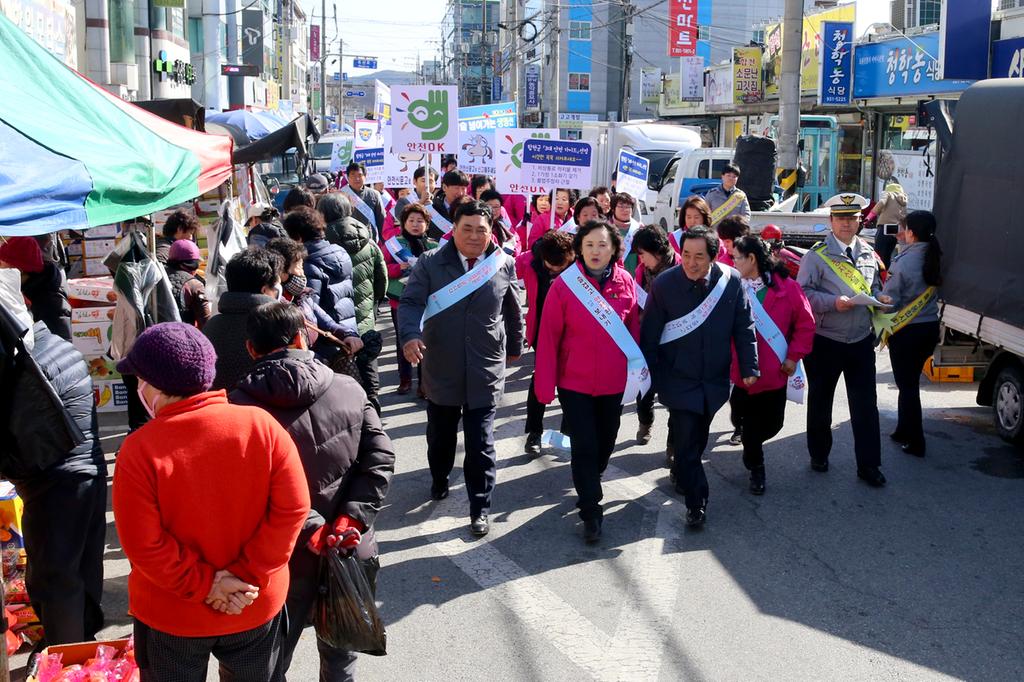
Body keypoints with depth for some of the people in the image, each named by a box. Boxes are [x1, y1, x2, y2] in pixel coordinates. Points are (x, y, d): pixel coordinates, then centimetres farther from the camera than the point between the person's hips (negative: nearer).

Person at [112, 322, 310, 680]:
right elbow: (292, 508, -13)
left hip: (171, 616, -2)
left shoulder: (139, 449, -20)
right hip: (258, 606, 2)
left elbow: (142, 545, -19)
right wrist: (247, 575, -11)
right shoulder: (261, 424, -14)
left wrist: (202, 584, -9)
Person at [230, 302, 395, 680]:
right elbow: (381, 459, -8)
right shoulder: (348, 389, -3)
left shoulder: (241, 405, -13)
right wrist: (352, 519, -13)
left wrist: (310, 529, -17)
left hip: (284, 559, -2)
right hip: (351, 551, 2)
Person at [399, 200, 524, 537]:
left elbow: (513, 311, 11)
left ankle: (480, 508, 13)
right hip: (440, 370, 1)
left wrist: (514, 347, 21)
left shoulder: (504, 265, -1)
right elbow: (410, 302, -10)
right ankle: (439, 479, 46)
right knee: (440, 435, 20)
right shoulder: (430, 263, -4)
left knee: (481, 445, 2)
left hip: (485, 373, -1)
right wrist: (410, 334, -29)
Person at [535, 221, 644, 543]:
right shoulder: (564, 285, -13)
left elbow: (633, 329, 4)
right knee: (584, 446, -1)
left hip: (614, 382, 3)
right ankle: (591, 512, 14)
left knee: (606, 442, 18)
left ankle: (587, 485, 46)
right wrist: (545, 384, -9)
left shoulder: (626, 283, -5)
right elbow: (548, 337, -10)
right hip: (574, 382, -3)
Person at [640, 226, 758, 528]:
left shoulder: (731, 281, -10)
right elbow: (649, 334, -8)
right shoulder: (664, 284, -14)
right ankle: (696, 500, 9)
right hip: (678, 379, -3)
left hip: (715, 379, 3)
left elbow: (744, 328, -2)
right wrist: (648, 375, -5)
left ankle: (680, 474, 47)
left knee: (698, 437, 20)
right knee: (686, 438, -5)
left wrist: (749, 367, -3)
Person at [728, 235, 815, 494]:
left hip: (775, 371, 0)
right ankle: (756, 468, 31)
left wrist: (794, 356, -6)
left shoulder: (786, 287, -8)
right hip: (742, 371, 0)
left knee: (772, 423, 10)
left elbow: (806, 322, -2)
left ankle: (751, 447, 43)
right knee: (749, 423, 9)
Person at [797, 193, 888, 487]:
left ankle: (869, 465, 11)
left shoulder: (868, 252, 8)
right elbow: (803, 293, -11)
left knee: (866, 404, 3)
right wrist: (833, 302, -24)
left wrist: (879, 297, -3)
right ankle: (819, 455, 30)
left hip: (861, 341, 3)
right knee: (820, 402, 12)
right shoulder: (818, 255, -7)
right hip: (825, 341, -3)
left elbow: (874, 286, 19)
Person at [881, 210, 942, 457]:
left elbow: (888, 300, -15)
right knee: (911, 382, 19)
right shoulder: (932, 258, -1)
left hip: (906, 332, -6)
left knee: (907, 385, 4)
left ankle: (915, 442, 9)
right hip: (930, 328, 6)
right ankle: (905, 431, 30)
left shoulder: (904, 262, -20)